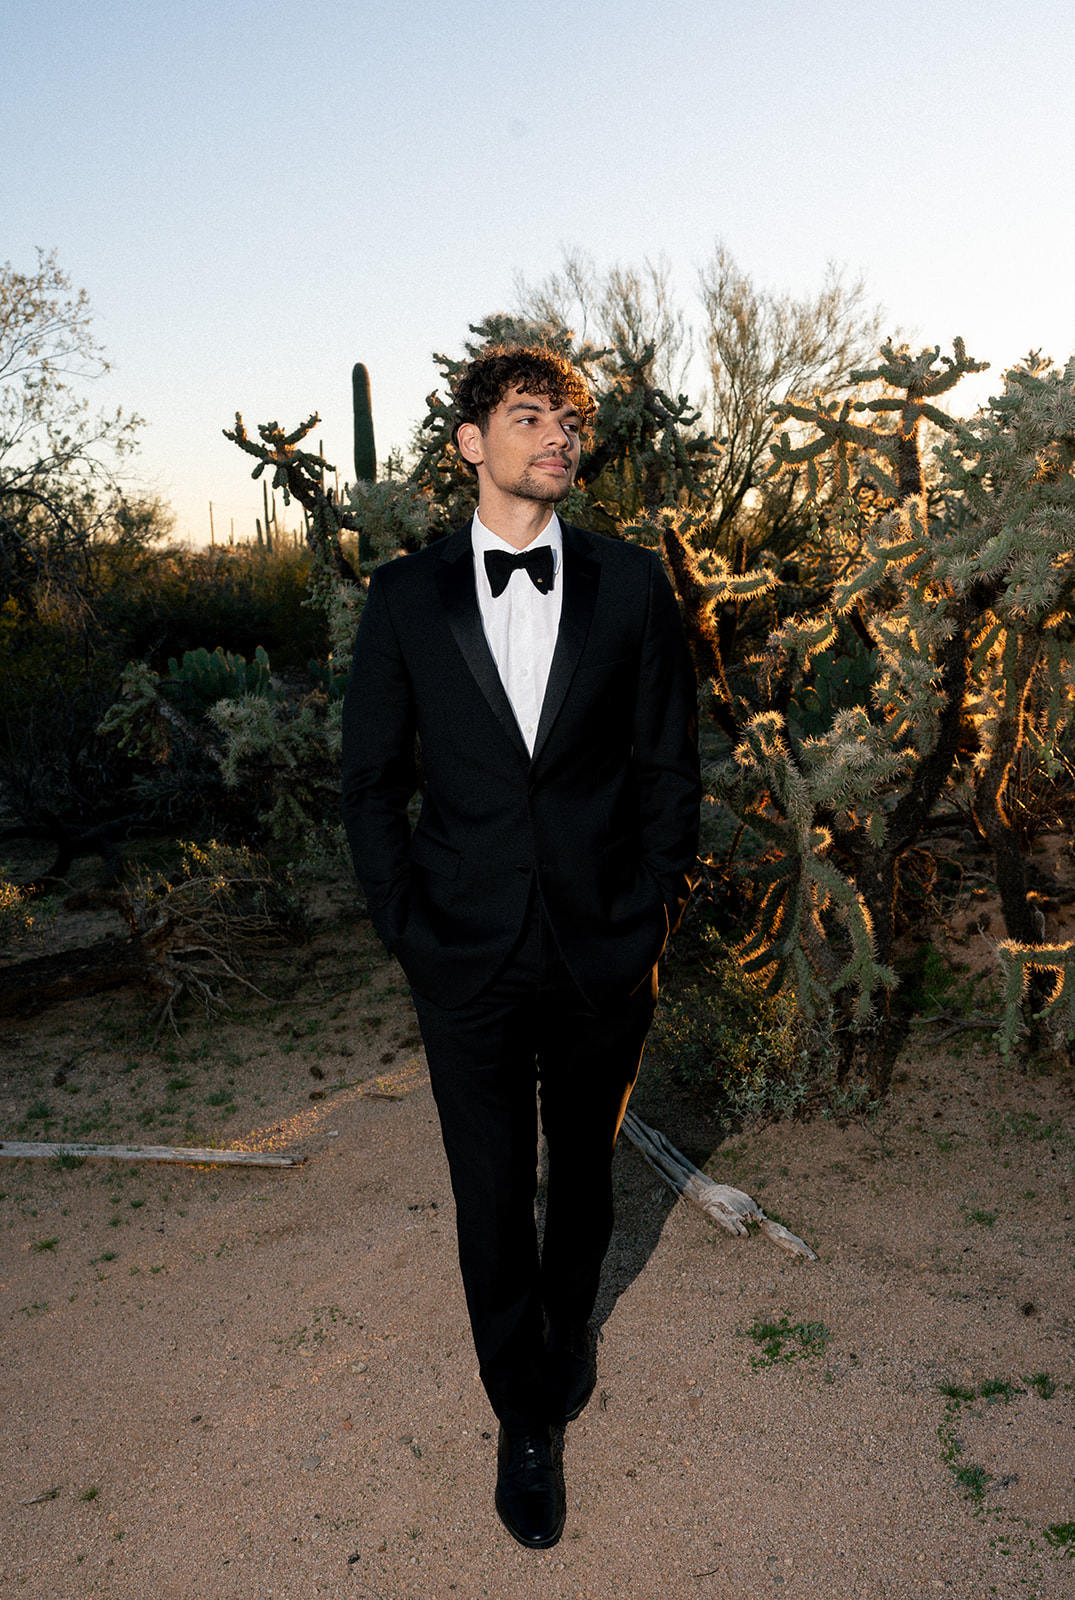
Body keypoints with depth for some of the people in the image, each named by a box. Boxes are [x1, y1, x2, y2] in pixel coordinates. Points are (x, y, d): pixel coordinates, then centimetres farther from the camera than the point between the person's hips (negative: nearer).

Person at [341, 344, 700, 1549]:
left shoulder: (631, 584, 0)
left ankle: (568, 1324, 50)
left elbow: (670, 768, 2)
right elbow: (371, 783, 2)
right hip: (468, 957, 0)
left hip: (604, 951, 1)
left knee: (583, 1168, 20)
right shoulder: (407, 594, -1)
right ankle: (526, 1415, 34)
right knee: (490, 1194, 10)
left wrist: (651, 918, -1)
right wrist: (406, 930, -2)